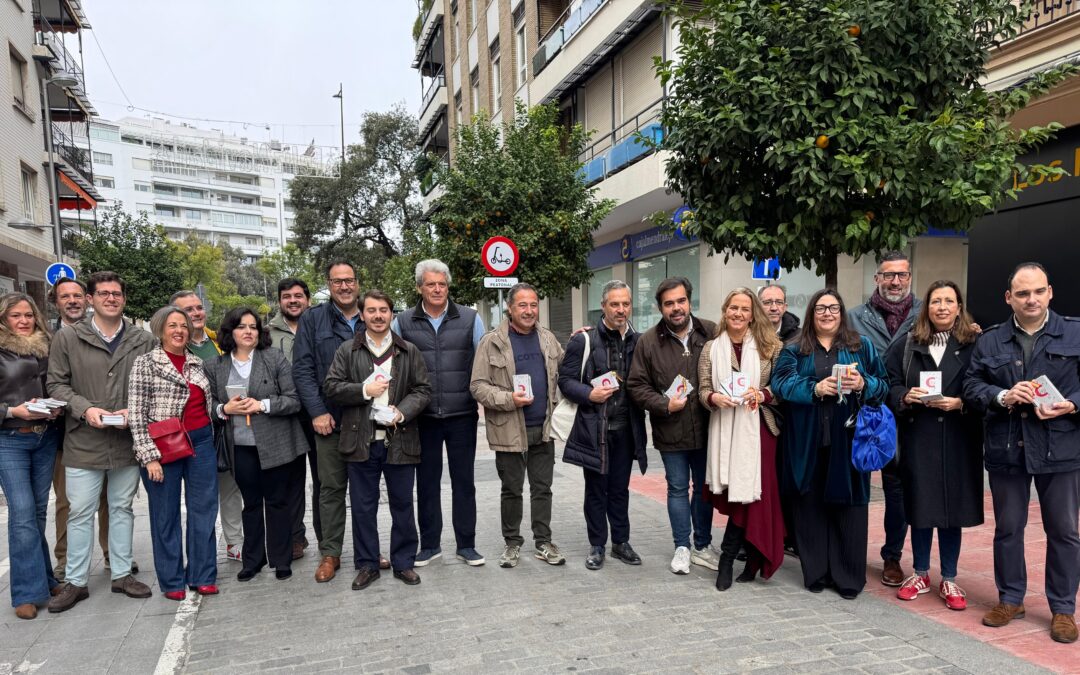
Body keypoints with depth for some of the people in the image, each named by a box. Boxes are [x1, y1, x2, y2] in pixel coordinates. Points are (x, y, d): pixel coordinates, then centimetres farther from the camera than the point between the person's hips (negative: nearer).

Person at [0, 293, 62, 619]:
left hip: (45, 438, 4)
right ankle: (28, 592, -1)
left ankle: (39, 578, 23)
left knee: (39, 510, 10)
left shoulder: (46, 348, 10)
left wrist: (57, 409, -2)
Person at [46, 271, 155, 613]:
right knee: (80, 513, 7)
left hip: (128, 441, 1)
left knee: (122, 509, 15)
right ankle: (75, 581, 22)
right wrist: (84, 408, -15)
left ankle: (122, 574, 28)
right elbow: (56, 384, 0)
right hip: (83, 442, -1)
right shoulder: (67, 338, -1)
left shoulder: (144, 341, 1)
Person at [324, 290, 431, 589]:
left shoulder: (409, 351, 5)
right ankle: (367, 565, 23)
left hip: (400, 440, 0)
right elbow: (331, 387, 1)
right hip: (361, 441, 0)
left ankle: (404, 563, 23)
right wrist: (364, 390, -12)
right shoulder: (347, 351, 4)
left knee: (402, 505, 10)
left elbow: (423, 389, 2)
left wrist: (402, 412, -13)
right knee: (363, 507, 9)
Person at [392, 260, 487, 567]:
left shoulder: (470, 319, 1)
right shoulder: (403, 322, 3)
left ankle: (466, 545, 21)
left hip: (462, 415, 0)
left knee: (464, 481, 8)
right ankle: (429, 544, 26)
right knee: (426, 481, 11)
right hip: (423, 417, 1)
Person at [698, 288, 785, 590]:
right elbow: (702, 390, 5)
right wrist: (714, 398, -16)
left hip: (758, 429, -1)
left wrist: (763, 394, -15)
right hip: (724, 430, 1)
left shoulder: (770, 346, 3)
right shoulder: (711, 348, 7)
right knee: (738, 495, 0)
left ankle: (727, 559, 12)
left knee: (749, 493, -5)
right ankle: (753, 560, 16)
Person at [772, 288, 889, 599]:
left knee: (847, 505, 1)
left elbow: (883, 385, 6)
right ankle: (815, 573, 16)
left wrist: (863, 385, -15)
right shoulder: (794, 350, 8)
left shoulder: (862, 346, 11)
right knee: (811, 505, 4)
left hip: (847, 440, 0)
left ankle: (849, 576, 13)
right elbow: (782, 383, -6)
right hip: (807, 443, 0)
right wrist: (815, 389, -21)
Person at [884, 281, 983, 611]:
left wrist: (960, 403, -17)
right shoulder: (907, 345, 7)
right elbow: (891, 385, 5)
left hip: (958, 439, -1)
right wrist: (905, 396, -14)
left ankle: (949, 580, 22)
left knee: (953, 507, 6)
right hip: (917, 438, 1)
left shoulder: (975, 345, 1)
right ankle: (920, 574, 25)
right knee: (920, 505, 8)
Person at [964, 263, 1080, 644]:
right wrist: (1003, 396, -14)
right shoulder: (990, 341, 7)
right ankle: (1010, 599, 27)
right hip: (1006, 449, 2)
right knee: (1007, 527, 11)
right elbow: (972, 385, 3)